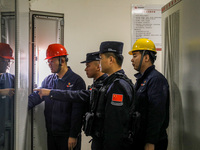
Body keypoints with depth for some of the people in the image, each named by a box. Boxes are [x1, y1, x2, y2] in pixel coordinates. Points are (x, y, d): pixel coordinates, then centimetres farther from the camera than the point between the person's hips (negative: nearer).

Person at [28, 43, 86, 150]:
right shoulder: (48, 80, 10)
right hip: (51, 133, 5)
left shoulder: (76, 81, -9)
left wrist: (73, 136, -14)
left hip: (67, 135, -5)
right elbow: (36, 96, 2)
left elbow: (77, 111, -12)